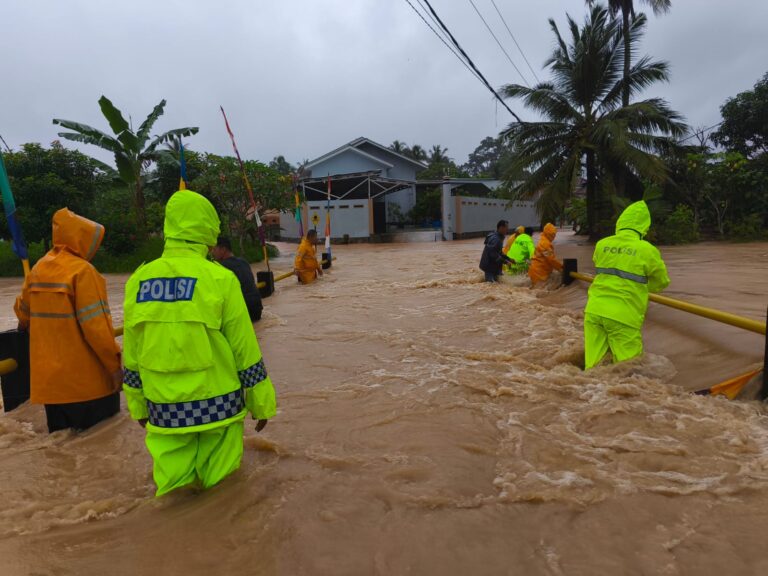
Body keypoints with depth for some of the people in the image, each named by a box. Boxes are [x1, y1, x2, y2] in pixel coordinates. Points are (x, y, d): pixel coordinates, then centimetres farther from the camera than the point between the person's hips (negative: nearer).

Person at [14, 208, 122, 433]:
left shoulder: (38, 268, 8)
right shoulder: (82, 270, -14)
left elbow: (23, 311, 22)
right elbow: (95, 324, -19)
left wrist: (27, 326, 44)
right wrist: (115, 363, -13)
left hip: (50, 377, 7)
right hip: (87, 380, -7)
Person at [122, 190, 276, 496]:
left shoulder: (139, 280, 1)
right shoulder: (219, 278, -12)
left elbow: (131, 355, 8)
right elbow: (246, 350, -9)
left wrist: (138, 405, 21)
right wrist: (262, 404, 2)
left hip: (164, 411, 4)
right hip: (216, 406, -4)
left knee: (172, 491, 15)